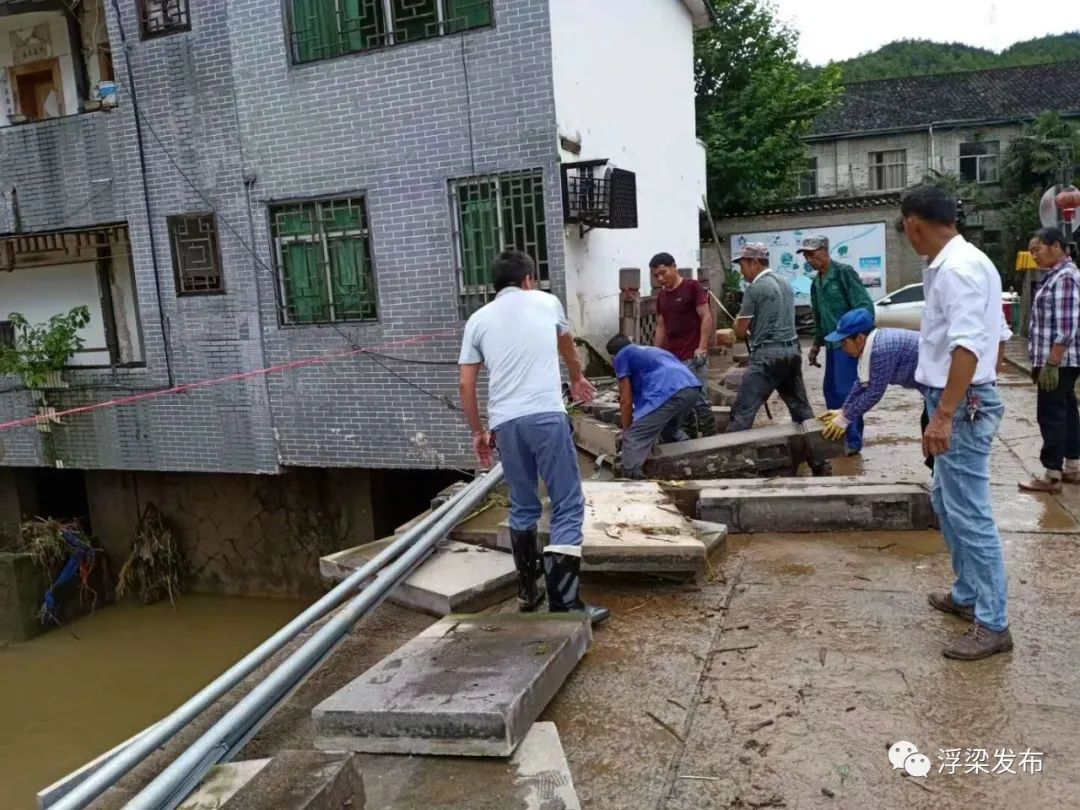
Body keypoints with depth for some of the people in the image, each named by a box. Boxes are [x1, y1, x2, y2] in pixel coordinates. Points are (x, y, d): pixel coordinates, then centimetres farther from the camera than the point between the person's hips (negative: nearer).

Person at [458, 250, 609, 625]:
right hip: (546, 415, -3)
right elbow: (567, 345, 36)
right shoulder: (546, 302, 16)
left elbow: (466, 386, 11)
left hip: (504, 422, 3)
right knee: (568, 507, 0)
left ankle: (528, 592, 28)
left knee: (523, 508, 19)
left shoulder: (478, 319, 16)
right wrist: (577, 379, 55)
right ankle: (563, 603, -6)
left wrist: (478, 431, 24)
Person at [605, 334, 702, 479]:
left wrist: (626, 432, 21)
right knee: (670, 432, 33)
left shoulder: (621, 356, 18)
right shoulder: (649, 350, 40)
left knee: (634, 440, -3)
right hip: (693, 388, 8)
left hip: (669, 391, -8)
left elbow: (626, 400, 11)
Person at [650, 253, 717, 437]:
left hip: (693, 356, -7)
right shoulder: (661, 296, 14)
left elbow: (706, 317, -10)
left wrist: (702, 348, -18)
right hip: (670, 358, 7)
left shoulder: (693, 287, -6)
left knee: (699, 401, -7)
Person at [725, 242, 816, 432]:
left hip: (767, 353, -8)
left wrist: (737, 321, 14)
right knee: (800, 405, 16)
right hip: (792, 349, 8)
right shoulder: (786, 284, 14)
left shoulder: (754, 288, -9)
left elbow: (741, 332, -6)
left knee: (743, 411, -8)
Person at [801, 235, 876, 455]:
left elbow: (865, 305, -14)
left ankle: (853, 440, -1)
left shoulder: (844, 272, -9)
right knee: (831, 391, 11)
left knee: (846, 391, -8)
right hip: (831, 343, 8)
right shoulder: (816, 283, 14)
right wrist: (816, 344, 23)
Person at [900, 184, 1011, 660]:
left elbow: (966, 347, -28)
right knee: (947, 500, 20)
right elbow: (982, 336, 19)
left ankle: (993, 625, 4)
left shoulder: (955, 268, -19)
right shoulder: (962, 262, 13)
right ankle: (968, 594, 33)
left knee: (969, 514, -5)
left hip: (963, 405, -11)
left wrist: (943, 415, -30)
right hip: (963, 401, 11)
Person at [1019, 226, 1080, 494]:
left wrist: (1051, 363, -25)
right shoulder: (1056, 275, 14)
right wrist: (1044, 361, 21)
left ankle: (1052, 475, 0)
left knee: (1051, 414, -6)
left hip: (1059, 361, -10)